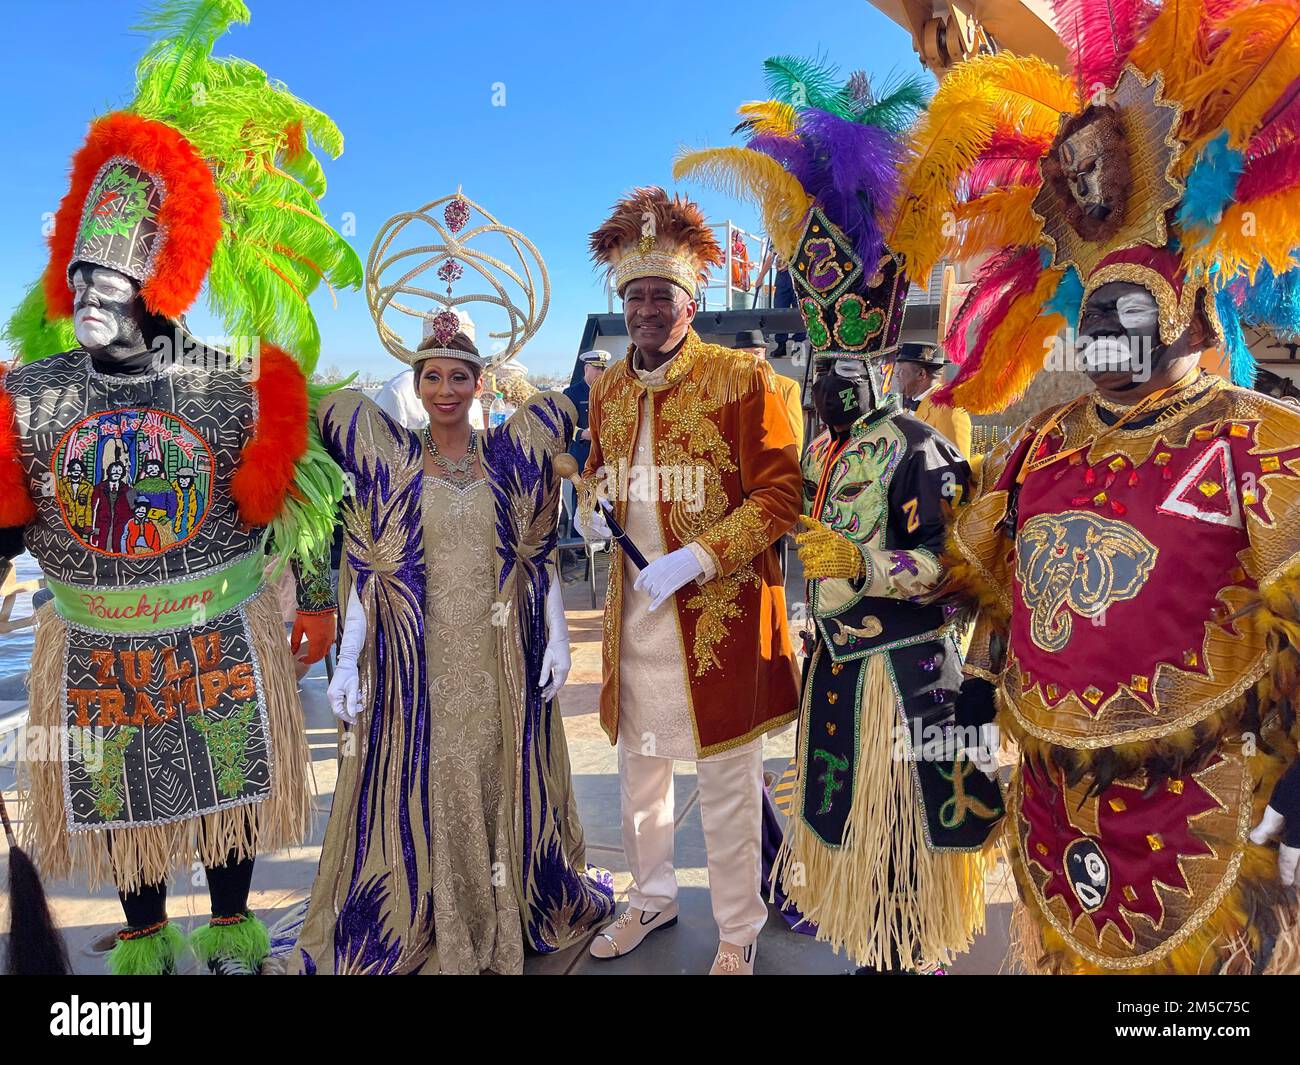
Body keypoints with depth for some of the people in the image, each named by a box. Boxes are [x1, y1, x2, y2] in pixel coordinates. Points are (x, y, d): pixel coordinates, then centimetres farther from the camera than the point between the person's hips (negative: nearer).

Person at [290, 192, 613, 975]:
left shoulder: (511, 456, 3)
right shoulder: (389, 461, 1)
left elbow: (540, 559, 4)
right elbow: (364, 572, -2)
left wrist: (556, 636, -1)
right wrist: (348, 661, -6)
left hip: (500, 655, 1)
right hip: (416, 656, -1)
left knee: (504, 783, 11)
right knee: (421, 787, 6)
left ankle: (506, 918, 32)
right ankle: (419, 930, 26)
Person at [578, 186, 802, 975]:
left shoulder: (741, 378, -9)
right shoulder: (608, 389, 9)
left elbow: (780, 493, -12)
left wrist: (697, 559, -20)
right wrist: (591, 512, 0)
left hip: (718, 611, -5)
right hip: (635, 608, 6)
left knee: (728, 781, 6)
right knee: (639, 764, 19)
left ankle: (739, 933, 27)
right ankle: (652, 897, 41)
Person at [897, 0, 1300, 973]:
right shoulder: (1033, 450, 5)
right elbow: (993, 591, 14)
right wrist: (974, 697, 12)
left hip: (1202, 824, -5)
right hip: (1053, 809, 5)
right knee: (1061, 957, 24)